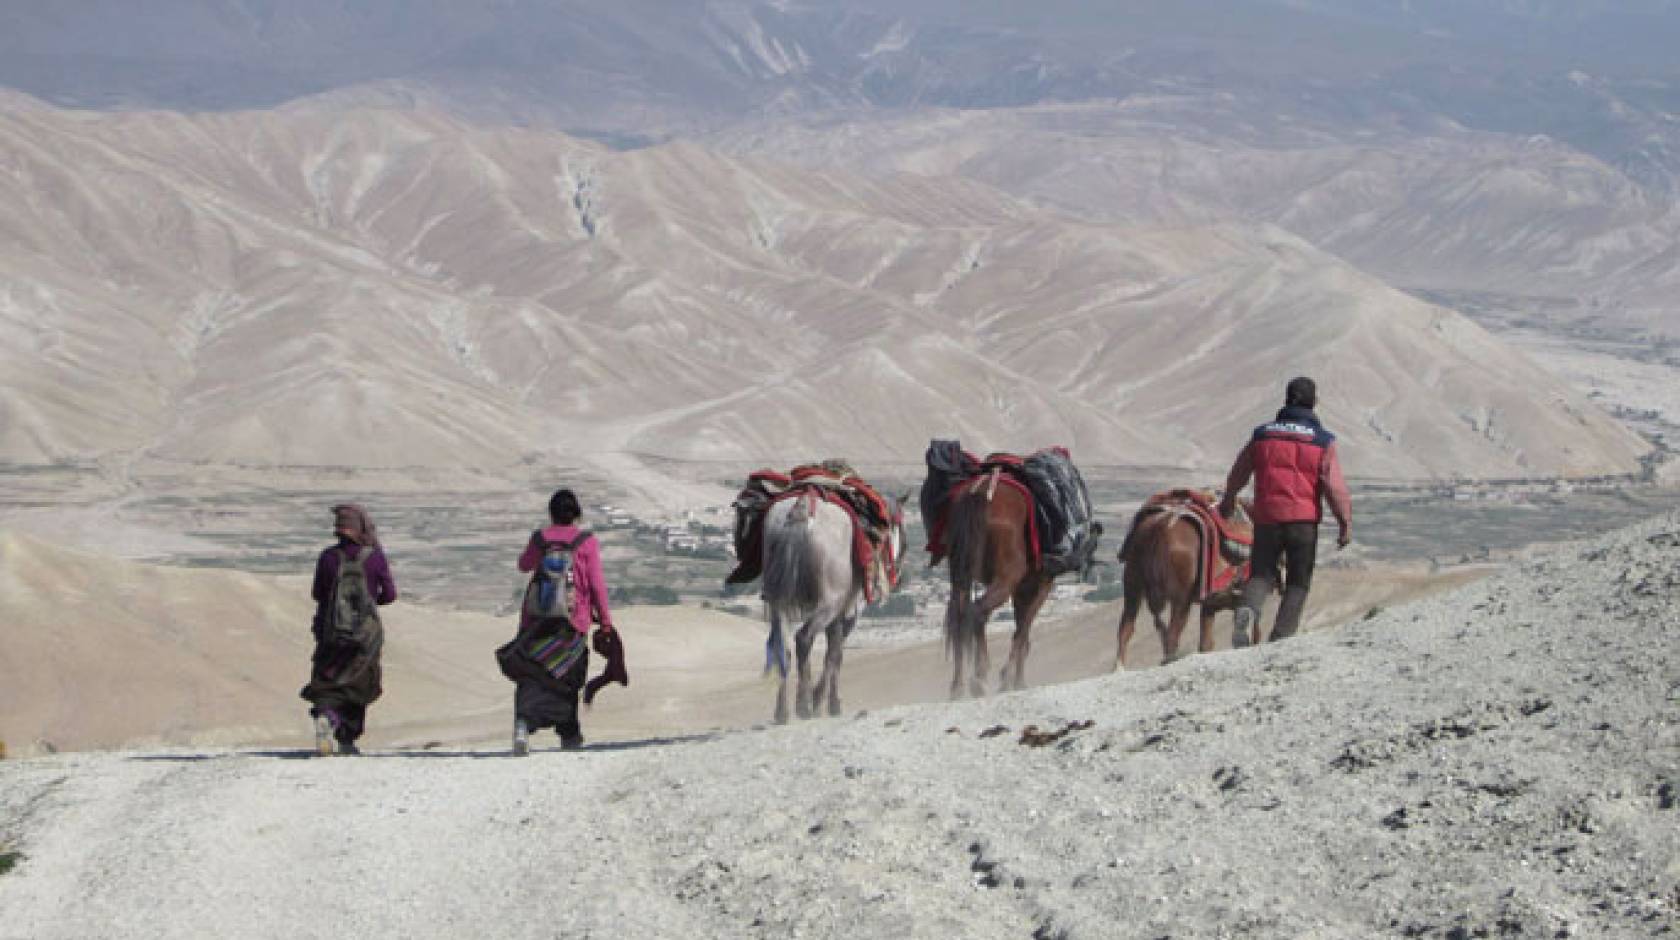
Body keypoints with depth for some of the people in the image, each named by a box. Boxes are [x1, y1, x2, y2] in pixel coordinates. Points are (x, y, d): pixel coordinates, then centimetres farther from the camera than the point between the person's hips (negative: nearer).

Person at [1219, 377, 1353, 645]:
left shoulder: (1262, 435, 6)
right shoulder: (1323, 441, -4)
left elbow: (1238, 473, 19)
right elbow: (1335, 487, -9)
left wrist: (1228, 501, 36)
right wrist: (1346, 522, -2)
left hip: (1266, 519, 2)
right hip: (1304, 521, -2)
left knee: (1262, 575, 12)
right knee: (1298, 583, 11)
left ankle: (1248, 609, -20)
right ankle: (1281, 638, 1)